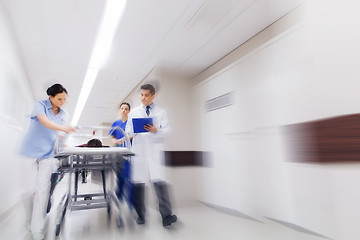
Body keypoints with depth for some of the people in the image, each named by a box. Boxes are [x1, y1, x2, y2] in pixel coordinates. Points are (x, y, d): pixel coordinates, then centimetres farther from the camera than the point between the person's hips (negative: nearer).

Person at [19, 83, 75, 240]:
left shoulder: (63, 114, 9)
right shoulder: (40, 106, -6)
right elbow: (45, 122, -25)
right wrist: (63, 128, -41)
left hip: (48, 154, 3)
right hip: (31, 152, -3)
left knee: (43, 189, -5)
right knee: (29, 189, -1)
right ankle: (29, 219, 27)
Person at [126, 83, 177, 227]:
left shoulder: (161, 112, 11)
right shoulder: (134, 113, 16)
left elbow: (167, 130, 2)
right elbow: (128, 132, 13)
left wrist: (156, 130, -17)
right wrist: (134, 129, -10)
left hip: (155, 151, -2)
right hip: (139, 151, 2)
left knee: (160, 181, -11)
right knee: (138, 183, 5)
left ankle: (166, 215, -4)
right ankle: (140, 215, 20)